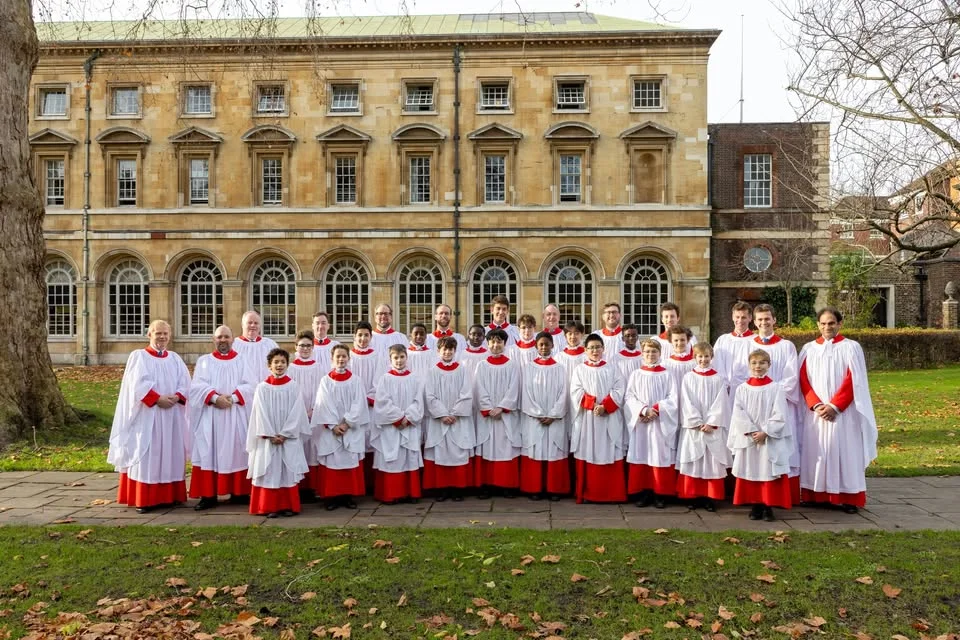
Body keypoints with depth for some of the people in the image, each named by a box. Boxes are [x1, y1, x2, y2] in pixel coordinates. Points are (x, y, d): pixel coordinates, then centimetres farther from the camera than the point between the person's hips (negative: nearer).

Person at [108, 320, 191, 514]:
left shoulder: (175, 359, 13)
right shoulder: (139, 356, 1)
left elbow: (185, 383, 4)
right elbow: (138, 384, -11)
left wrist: (176, 397, -14)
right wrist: (158, 399, -19)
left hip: (172, 415, 4)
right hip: (147, 414, -4)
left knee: (170, 454, 7)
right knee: (146, 456, -3)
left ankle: (169, 496, 13)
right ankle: (144, 499, 1)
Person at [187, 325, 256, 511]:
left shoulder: (243, 361, 8)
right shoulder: (204, 361, 10)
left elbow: (251, 384, -3)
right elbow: (197, 386, -2)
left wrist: (232, 397, -18)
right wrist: (215, 397, -19)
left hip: (236, 416, 0)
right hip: (210, 416, 0)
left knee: (236, 452, 3)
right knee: (209, 454, -1)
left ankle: (238, 493, 10)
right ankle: (208, 495, 3)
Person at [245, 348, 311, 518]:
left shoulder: (293, 386, 1)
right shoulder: (262, 387, 1)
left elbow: (296, 413, -4)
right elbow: (261, 413, -3)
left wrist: (284, 434, -11)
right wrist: (270, 435, -12)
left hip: (289, 438, 0)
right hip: (267, 438, 0)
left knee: (288, 471, 3)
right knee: (269, 472, 1)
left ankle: (288, 506, 11)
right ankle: (269, 507, 9)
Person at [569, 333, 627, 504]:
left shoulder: (611, 369, 8)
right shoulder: (580, 369, 6)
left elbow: (618, 391, -1)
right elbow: (576, 392, -3)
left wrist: (605, 406, -15)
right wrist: (592, 405, -16)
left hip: (609, 420, 0)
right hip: (586, 419, 0)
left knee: (609, 455, 1)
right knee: (587, 455, 3)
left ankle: (611, 493, 10)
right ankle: (586, 493, 11)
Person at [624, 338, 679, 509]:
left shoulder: (666, 375, 4)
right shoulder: (636, 374, 6)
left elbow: (673, 398, -3)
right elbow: (630, 397, 0)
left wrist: (656, 409, -14)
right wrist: (643, 410, -15)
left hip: (662, 423, -1)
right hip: (640, 422, 1)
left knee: (661, 457, 1)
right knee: (641, 457, 3)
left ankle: (660, 494, 11)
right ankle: (643, 493, 12)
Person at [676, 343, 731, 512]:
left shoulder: (718, 379, 4)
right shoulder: (688, 377, 4)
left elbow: (721, 403, -2)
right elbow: (686, 403, -2)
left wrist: (711, 423, -11)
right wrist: (697, 423, -10)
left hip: (713, 428, 0)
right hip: (692, 427, 0)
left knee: (712, 462, 1)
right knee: (693, 462, 2)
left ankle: (710, 498, 8)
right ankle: (694, 497, 10)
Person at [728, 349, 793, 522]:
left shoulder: (776, 388, 0)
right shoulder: (742, 389, 4)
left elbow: (779, 415, -6)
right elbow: (738, 414, -2)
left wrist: (765, 432, -14)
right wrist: (751, 431, -13)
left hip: (770, 440, -2)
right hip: (747, 439, 2)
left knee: (769, 473, 0)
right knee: (751, 473, 6)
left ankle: (768, 507, 10)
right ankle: (755, 506, 16)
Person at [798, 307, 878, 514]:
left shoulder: (851, 347, 0)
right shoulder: (809, 349, 8)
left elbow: (853, 381, -6)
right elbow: (804, 380, 4)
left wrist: (834, 406, -14)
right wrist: (816, 405, -10)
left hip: (843, 412, -2)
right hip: (815, 412, 3)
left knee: (844, 452, -1)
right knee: (816, 453, 4)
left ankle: (848, 498, 8)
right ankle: (817, 495, 11)